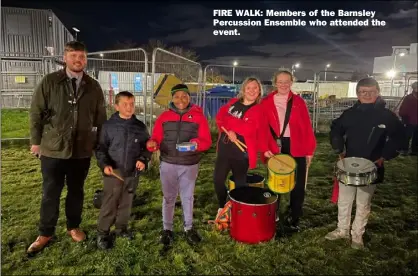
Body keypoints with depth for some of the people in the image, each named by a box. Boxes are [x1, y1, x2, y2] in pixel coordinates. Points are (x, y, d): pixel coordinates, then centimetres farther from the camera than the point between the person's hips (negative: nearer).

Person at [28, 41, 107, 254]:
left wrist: (99, 144, 7)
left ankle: (73, 227, 34)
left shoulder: (93, 87, 3)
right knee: (50, 193, 9)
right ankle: (46, 233, 27)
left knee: (76, 191, 15)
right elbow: (36, 112, 0)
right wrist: (36, 141, -1)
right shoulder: (49, 82, -3)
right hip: (53, 149, -1)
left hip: (82, 150, 2)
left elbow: (100, 118, 8)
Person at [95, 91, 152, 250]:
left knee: (126, 203, 17)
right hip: (113, 172, -3)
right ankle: (102, 233, 21)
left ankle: (121, 228, 36)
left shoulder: (140, 127, 1)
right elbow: (101, 148, -2)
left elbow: (147, 147, 9)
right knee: (109, 204, 4)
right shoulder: (109, 126, -6)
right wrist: (104, 164, -16)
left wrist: (143, 160, -8)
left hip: (132, 173, 3)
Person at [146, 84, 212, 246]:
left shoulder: (198, 117, -3)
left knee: (188, 197, 13)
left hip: (190, 165, -1)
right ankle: (167, 229, 29)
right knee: (168, 197, 13)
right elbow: (156, 138, 2)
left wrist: (196, 144, -25)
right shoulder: (164, 116, 3)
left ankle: (189, 228, 31)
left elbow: (207, 141, -6)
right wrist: (152, 144, -20)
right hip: (167, 164, 1)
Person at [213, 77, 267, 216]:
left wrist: (228, 119, -14)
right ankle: (222, 207, 31)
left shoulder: (258, 111, -8)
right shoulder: (233, 102, 9)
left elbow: (247, 129, -21)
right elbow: (219, 117, 4)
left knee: (240, 184, 7)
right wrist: (229, 130, -13)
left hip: (241, 153, -4)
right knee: (218, 180, 7)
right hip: (224, 148, 5)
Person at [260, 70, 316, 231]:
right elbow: (263, 128, -1)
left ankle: (293, 219, 25)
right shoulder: (267, 102, 3)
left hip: (297, 147, 1)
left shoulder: (298, 102, 4)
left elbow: (307, 127, 1)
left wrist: (309, 150, -3)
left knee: (298, 185, 8)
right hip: (276, 147, -1)